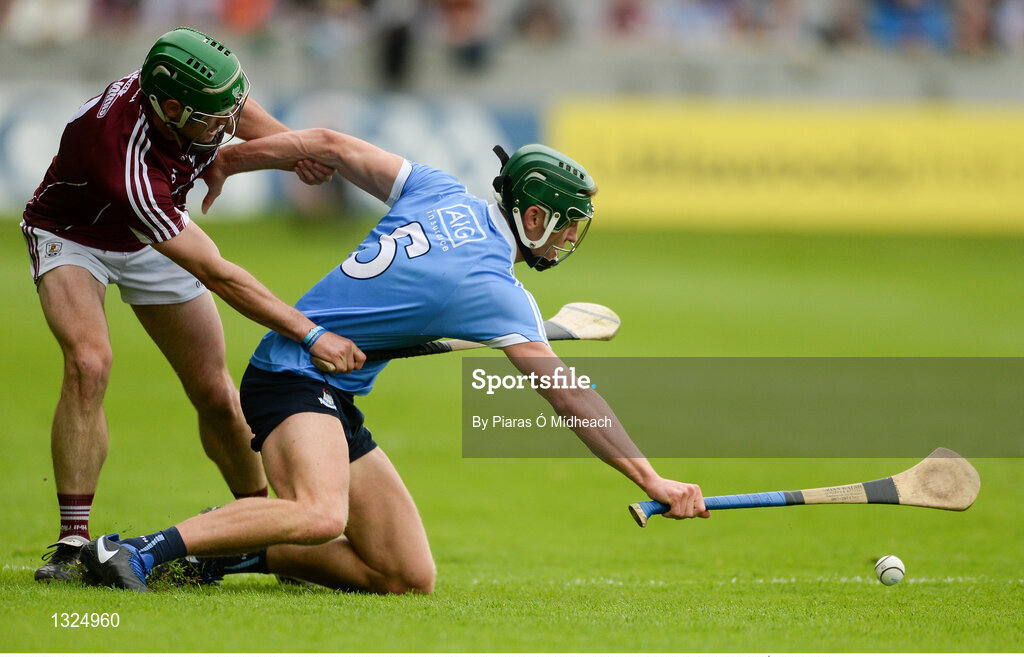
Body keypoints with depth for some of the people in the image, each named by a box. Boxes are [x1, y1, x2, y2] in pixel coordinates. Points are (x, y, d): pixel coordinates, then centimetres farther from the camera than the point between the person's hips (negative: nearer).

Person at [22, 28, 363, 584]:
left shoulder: (181, 82, -27)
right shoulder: (127, 167, -45)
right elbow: (218, 276, -42)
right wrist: (312, 335, -43)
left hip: (153, 235, 6)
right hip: (71, 238, -6)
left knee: (216, 395, 3)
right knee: (88, 363, -31)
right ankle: (72, 543, -25)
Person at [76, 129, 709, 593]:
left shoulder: (442, 193, 5)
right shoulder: (495, 290, -17)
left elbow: (332, 145, 9)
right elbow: (569, 396, -18)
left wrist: (229, 161, 22)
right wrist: (652, 480, -15)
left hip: (337, 408, 9)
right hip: (295, 379, -9)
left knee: (411, 578, 3)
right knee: (321, 516, -39)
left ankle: (242, 548, 8)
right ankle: (145, 549, -32)